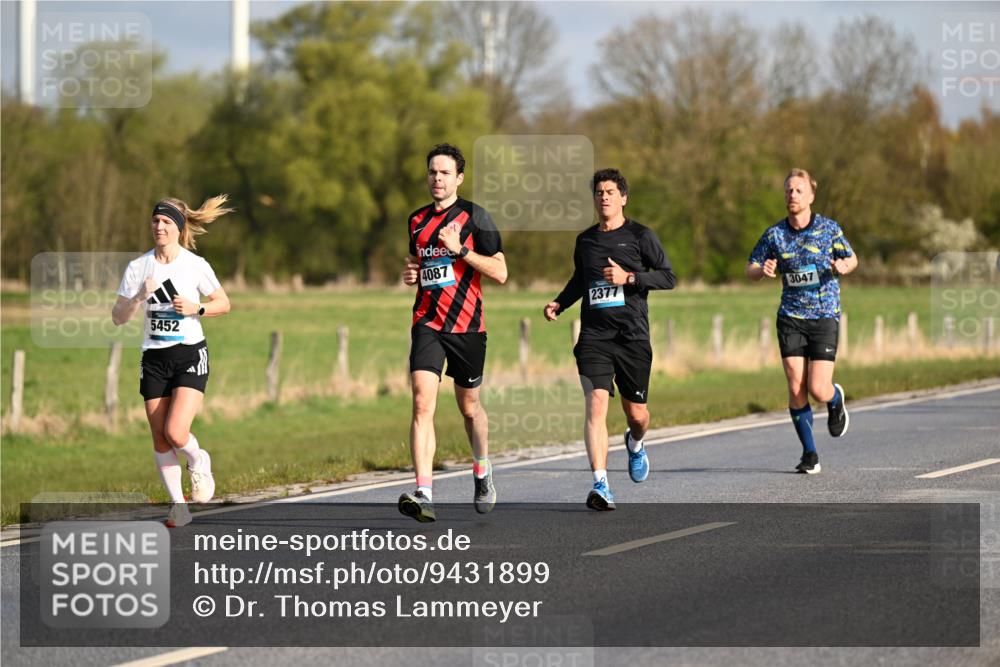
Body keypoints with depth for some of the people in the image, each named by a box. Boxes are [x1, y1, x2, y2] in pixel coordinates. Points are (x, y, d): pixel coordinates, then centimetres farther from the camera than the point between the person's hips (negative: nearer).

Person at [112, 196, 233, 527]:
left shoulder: (195, 265, -5)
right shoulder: (137, 267, 1)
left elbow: (223, 304, 6)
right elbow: (118, 317, 1)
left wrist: (197, 309, -12)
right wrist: (139, 297, -17)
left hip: (190, 354, -3)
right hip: (154, 358, 3)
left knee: (176, 433, -18)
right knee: (160, 440, 2)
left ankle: (199, 461, 16)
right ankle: (178, 507, 14)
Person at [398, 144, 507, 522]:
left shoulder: (474, 217, -4)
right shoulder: (417, 220, 11)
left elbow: (500, 272, -8)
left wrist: (460, 249, -18)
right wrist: (410, 274, 7)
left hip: (467, 325, -2)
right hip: (427, 324, 2)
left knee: (469, 406, 12)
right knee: (422, 403, -15)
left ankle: (482, 472, 41)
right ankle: (423, 495, -23)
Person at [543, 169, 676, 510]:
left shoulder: (640, 235, 2)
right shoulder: (585, 240, 13)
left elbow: (668, 277, -1)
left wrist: (629, 277, -13)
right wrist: (558, 304, 11)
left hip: (633, 337, -2)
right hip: (594, 337, 2)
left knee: (636, 413, 5)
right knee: (596, 403, -16)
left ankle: (635, 444, 43)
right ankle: (600, 485, -21)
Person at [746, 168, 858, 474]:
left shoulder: (829, 229, -3)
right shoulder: (774, 234, 1)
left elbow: (852, 258, 10)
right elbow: (750, 269, 7)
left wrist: (844, 266, -14)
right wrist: (762, 270, -16)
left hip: (824, 318, -2)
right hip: (790, 319, 2)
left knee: (818, 389, -10)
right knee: (796, 389, -6)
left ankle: (836, 400, 28)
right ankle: (809, 454, 7)